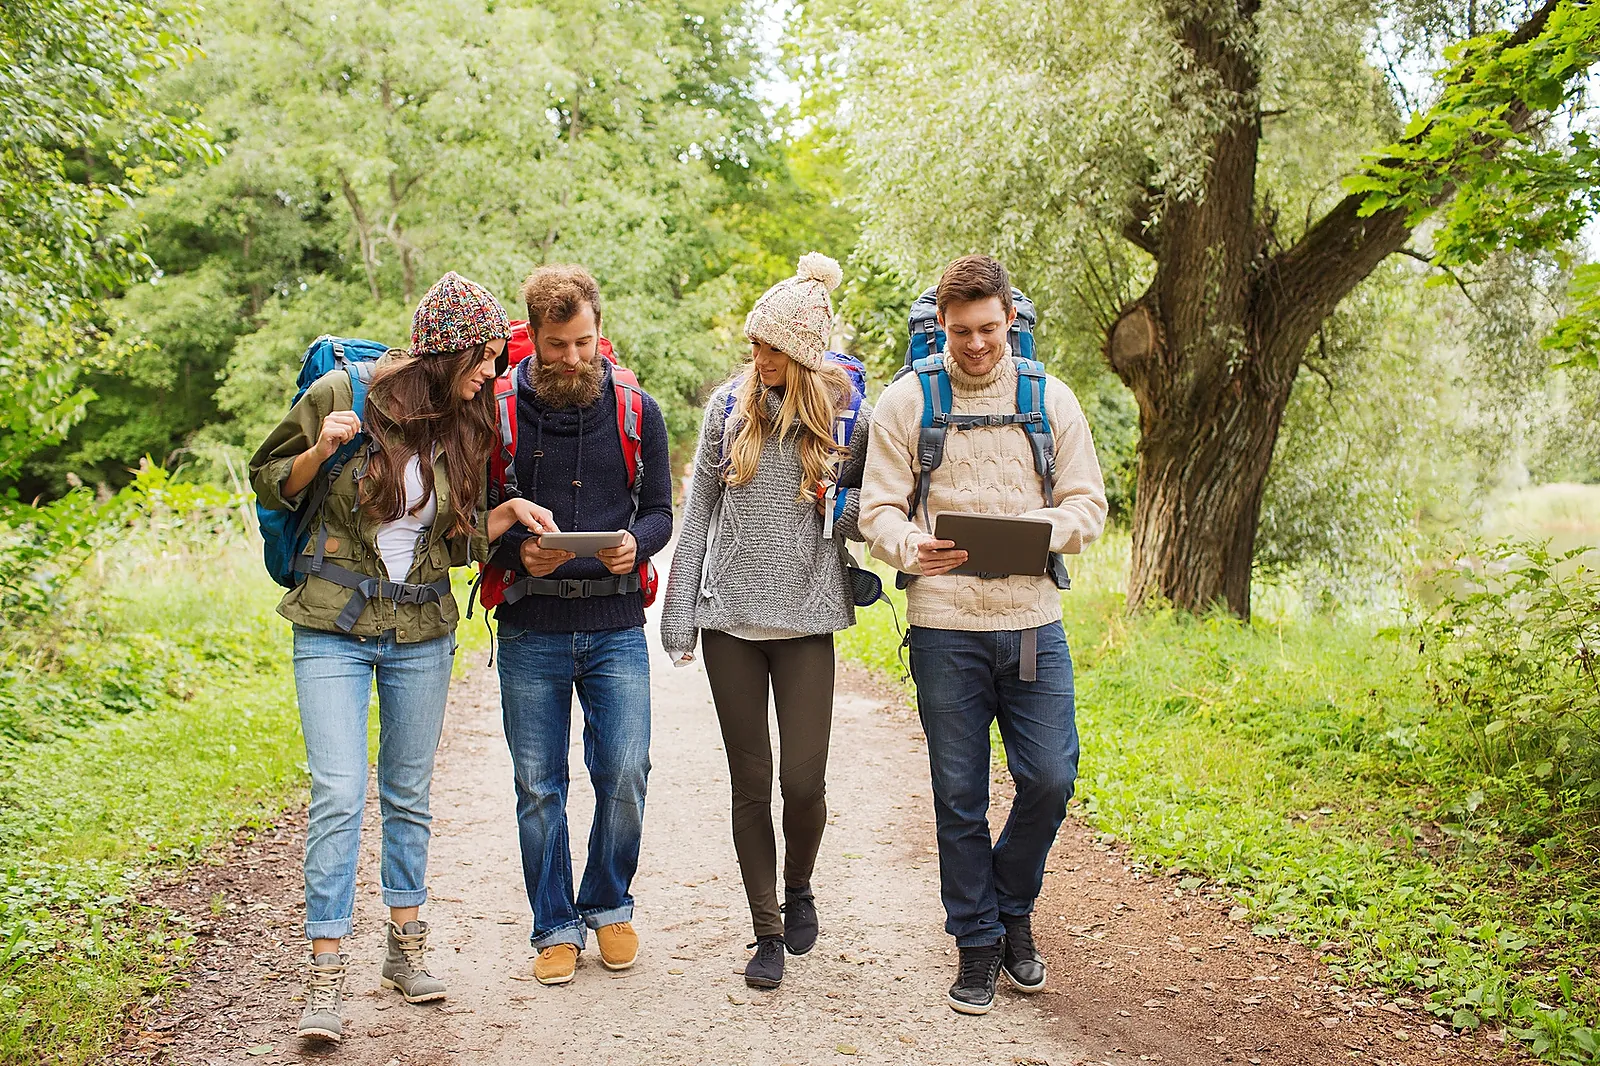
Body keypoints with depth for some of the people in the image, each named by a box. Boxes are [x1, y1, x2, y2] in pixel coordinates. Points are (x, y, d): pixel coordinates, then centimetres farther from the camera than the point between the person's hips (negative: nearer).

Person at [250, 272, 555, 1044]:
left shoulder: (466, 427, 3)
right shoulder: (341, 394, -8)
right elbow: (268, 483, 2)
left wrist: (510, 513, -7)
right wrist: (320, 451, -17)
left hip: (421, 633, 4)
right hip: (334, 630, -3)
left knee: (408, 794, 13)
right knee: (338, 796, -10)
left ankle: (406, 949, 26)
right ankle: (325, 973, -2)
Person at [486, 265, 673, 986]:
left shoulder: (637, 412, 5)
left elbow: (659, 511, 8)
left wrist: (635, 543, -14)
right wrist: (519, 552, -15)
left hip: (615, 627, 1)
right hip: (530, 632, 0)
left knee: (625, 777, -1)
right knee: (539, 788, 6)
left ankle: (609, 905, 24)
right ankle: (555, 927, 22)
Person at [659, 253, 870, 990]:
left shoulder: (849, 415, -1)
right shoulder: (730, 404, 3)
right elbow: (699, 508, 7)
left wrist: (841, 505, -11)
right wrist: (679, 614, 3)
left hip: (806, 621, -1)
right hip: (730, 617, 1)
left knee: (804, 781, -3)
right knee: (750, 783, 5)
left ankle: (799, 885, 29)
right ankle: (766, 931, 20)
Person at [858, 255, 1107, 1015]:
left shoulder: (1050, 400, 8)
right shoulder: (906, 402, 3)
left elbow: (1087, 503, 7)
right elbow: (879, 510, 1)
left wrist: (1043, 529, -16)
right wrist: (912, 547, -21)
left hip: (1033, 621, 2)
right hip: (944, 625, -1)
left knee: (1049, 781, 1)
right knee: (959, 795, 6)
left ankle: (1011, 908, 28)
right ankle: (977, 940, 23)